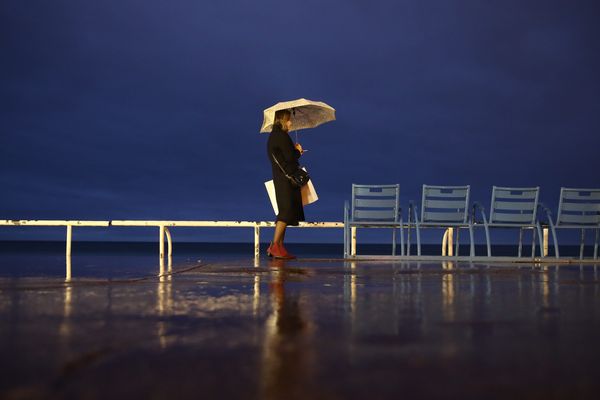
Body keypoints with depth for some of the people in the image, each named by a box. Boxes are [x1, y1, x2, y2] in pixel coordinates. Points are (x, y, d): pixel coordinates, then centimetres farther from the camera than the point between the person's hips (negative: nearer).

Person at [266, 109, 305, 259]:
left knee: (286, 212, 10)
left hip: (281, 178, 10)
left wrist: (295, 151, 10)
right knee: (287, 211, -11)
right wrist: (298, 151, 3)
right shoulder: (281, 136, -11)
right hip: (286, 178, -10)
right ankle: (275, 246, -13)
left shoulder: (274, 136, 20)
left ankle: (278, 246, 10)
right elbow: (290, 157, -16)